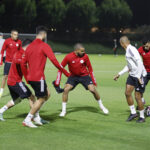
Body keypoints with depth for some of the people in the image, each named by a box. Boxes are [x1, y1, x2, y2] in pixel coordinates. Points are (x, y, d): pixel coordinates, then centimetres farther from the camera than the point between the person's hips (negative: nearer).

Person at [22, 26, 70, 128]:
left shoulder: (30, 46, 12)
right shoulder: (44, 46, -10)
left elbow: (24, 63, 16)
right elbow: (54, 60, -17)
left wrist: (27, 77, 25)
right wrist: (66, 72, -12)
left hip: (30, 77, 8)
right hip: (38, 77, -8)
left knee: (47, 94, 17)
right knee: (41, 99, 1)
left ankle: (34, 115, 11)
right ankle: (28, 120, -1)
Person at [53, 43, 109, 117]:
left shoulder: (85, 56, -16)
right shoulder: (68, 57, -20)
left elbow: (90, 68, -2)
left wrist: (93, 81, -1)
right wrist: (57, 82, -14)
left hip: (84, 76, 0)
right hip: (73, 76, 0)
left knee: (93, 89, -14)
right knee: (66, 89, -18)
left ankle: (101, 106, 10)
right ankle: (63, 110, -4)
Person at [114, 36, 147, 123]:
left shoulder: (132, 49, -17)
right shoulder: (128, 50, 13)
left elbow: (139, 62, -24)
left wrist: (139, 76, -25)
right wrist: (119, 74, 25)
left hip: (140, 76, -9)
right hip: (132, 75, 9)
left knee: (137, 97, -4)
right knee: (127, 93, 7)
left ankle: (142, 117, 10)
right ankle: (133, 113, 19)